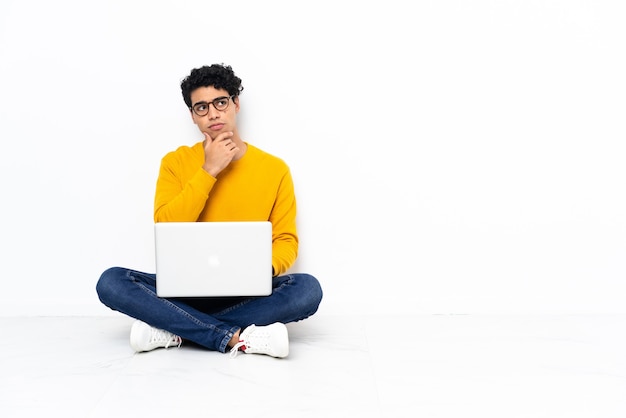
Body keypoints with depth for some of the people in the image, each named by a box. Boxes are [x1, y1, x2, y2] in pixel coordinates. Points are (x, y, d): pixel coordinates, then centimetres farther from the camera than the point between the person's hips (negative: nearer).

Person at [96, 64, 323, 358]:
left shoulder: (274, 168, 1)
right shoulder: (175, 162, 3)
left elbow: (286, 241, 2)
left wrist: (264, 268, -20)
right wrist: (209, 170, -15)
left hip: (247, 294, 0)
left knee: (308, 288, -29)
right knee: (111, 282, -24)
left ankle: (175, 331, -22)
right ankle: (236, 338, -28)